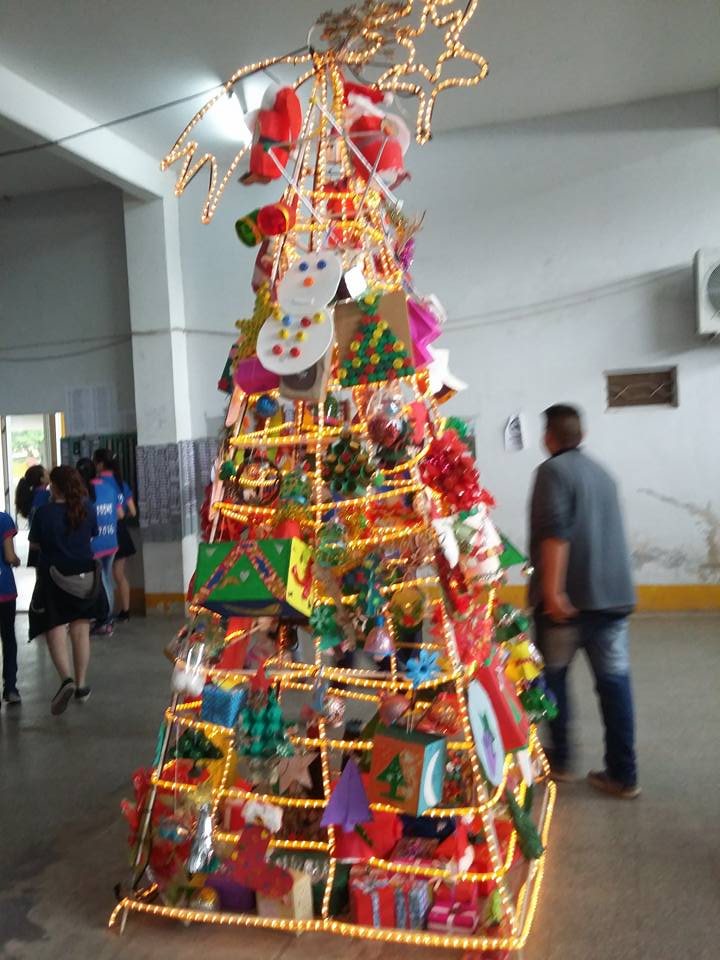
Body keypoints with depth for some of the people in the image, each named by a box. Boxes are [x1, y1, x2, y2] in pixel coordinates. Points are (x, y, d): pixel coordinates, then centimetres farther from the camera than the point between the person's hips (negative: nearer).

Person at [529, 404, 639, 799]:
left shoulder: (553, 470, -7)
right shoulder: (602, 473, 16)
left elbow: (555, 532, -21)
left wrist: (553, 589, -24)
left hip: (569, 596, -6)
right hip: (613, 593, 6)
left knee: (553, 676, 13)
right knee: (615, 681, 7)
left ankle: (558, 759, 22)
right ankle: (622, 774, 10)